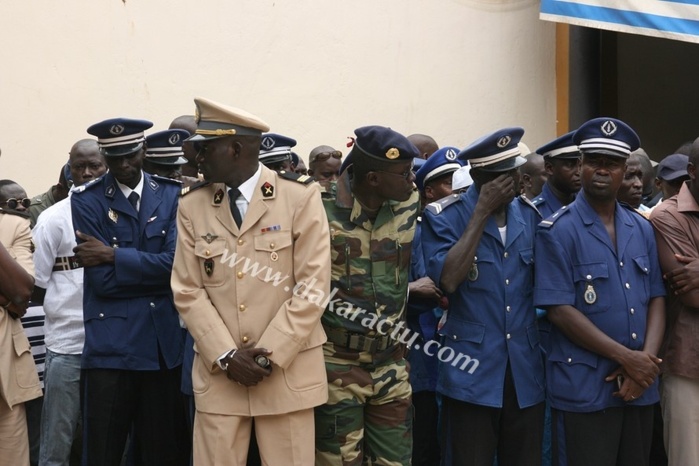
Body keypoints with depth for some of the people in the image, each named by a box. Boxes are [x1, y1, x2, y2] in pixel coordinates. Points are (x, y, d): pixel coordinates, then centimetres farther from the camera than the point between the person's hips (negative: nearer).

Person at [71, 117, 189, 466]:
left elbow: (175, 264, -7)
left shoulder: (172, 194, 5)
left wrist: (114, 255, -9)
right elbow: (102, 281, -9)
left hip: (164, 339, 2)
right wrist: (152, 270, -5)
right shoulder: (87, 200, -1)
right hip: (111, 343, -2)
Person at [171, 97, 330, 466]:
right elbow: (188, 291, 3)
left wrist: (270, 354, -12)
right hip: (219, 373, 2)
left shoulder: (300, 196, -3)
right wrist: (226, 356, -8)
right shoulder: (191, 205, 6)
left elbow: (312, 287, -6)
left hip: (288, 371, -2)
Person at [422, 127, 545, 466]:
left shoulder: (530, 215, 8)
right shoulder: (444, 217, -6)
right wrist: (481, 213, -17)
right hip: (471, 371, -4)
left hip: (525, 371, 4)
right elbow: (448, 280, -21)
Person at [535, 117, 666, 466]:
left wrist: (647, 360, -8)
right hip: (584, 388, -5)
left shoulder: (642, 230, 10)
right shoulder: (558, 231, -8)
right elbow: (559, 310, -14)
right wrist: (626, 357, -15)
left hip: (639, 387, 5)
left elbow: (656, 300, 8)